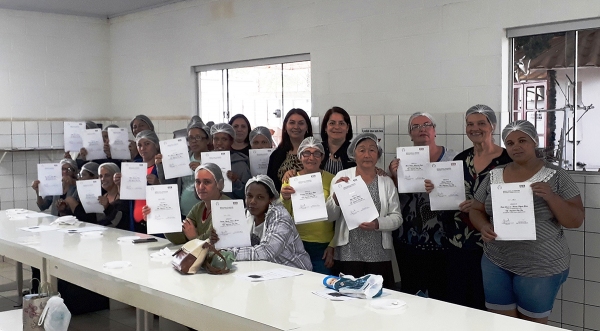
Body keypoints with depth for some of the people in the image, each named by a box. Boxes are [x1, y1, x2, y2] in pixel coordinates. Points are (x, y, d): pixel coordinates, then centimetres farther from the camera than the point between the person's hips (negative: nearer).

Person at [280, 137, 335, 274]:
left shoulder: (331, 179, 0)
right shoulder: (291, 179, 4)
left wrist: (332, 247, -1)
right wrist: (285, 199, -17)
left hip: (324, 246, -1)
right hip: (297, 242, 1)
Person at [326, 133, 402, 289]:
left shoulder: (387, 182, 6)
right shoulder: (342, 177, 3)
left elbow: (397, 217, 4)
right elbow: (330, 216, 2)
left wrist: (378, 224, -15)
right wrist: (336, 193, -16)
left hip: (379, 254, 1)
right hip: (348, 254, -1)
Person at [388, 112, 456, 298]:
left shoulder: (451, 158, 0)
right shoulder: (402, 160, 6)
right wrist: (394, 177, -11)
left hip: (441, 237, -2)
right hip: (408, 238, 2)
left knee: (440, 291, 1)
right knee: (410, 290, 9)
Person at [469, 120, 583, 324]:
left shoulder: (556, 176, -6)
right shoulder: (494, 176, 3)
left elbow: (576, 221, -7)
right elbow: (475, 210, 9)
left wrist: (550, 196, -23)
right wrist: (483, 227, -12)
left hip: (540, 267, -3)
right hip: (496, 263, 3)